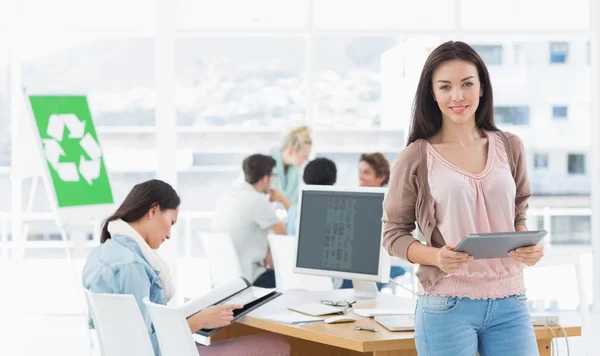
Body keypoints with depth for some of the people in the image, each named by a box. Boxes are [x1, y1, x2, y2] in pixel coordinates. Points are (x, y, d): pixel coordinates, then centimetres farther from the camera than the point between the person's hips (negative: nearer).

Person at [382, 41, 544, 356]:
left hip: (510, 302, 3)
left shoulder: (509, 148, 8)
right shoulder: (415, 159, -2)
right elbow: (393, 234, 2)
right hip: (447, 305, -3)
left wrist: (529, 247, -5)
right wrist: (437, 256, -16)